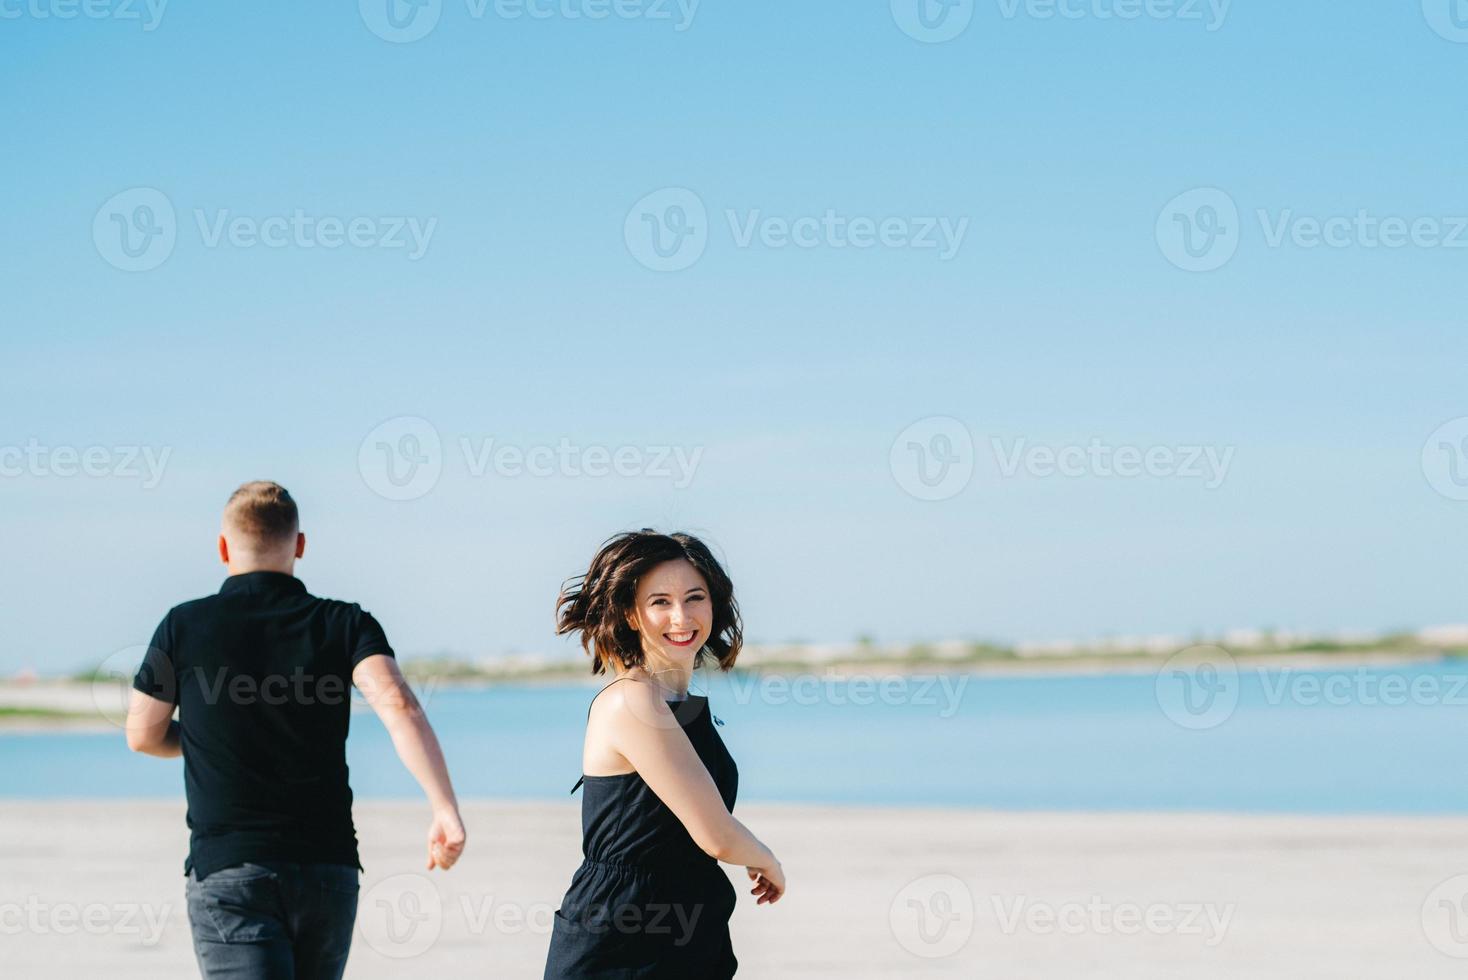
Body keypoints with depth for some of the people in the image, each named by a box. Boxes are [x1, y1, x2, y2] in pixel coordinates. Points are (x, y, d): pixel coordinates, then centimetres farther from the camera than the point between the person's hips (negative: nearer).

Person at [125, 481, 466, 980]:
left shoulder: (184, 627, 0)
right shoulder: (344, 624, 1)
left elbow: (144, 736, 10)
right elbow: (397, 704, -17)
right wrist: (445, 808, -22)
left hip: (227, 869, -2)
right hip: (327, 868, 3)